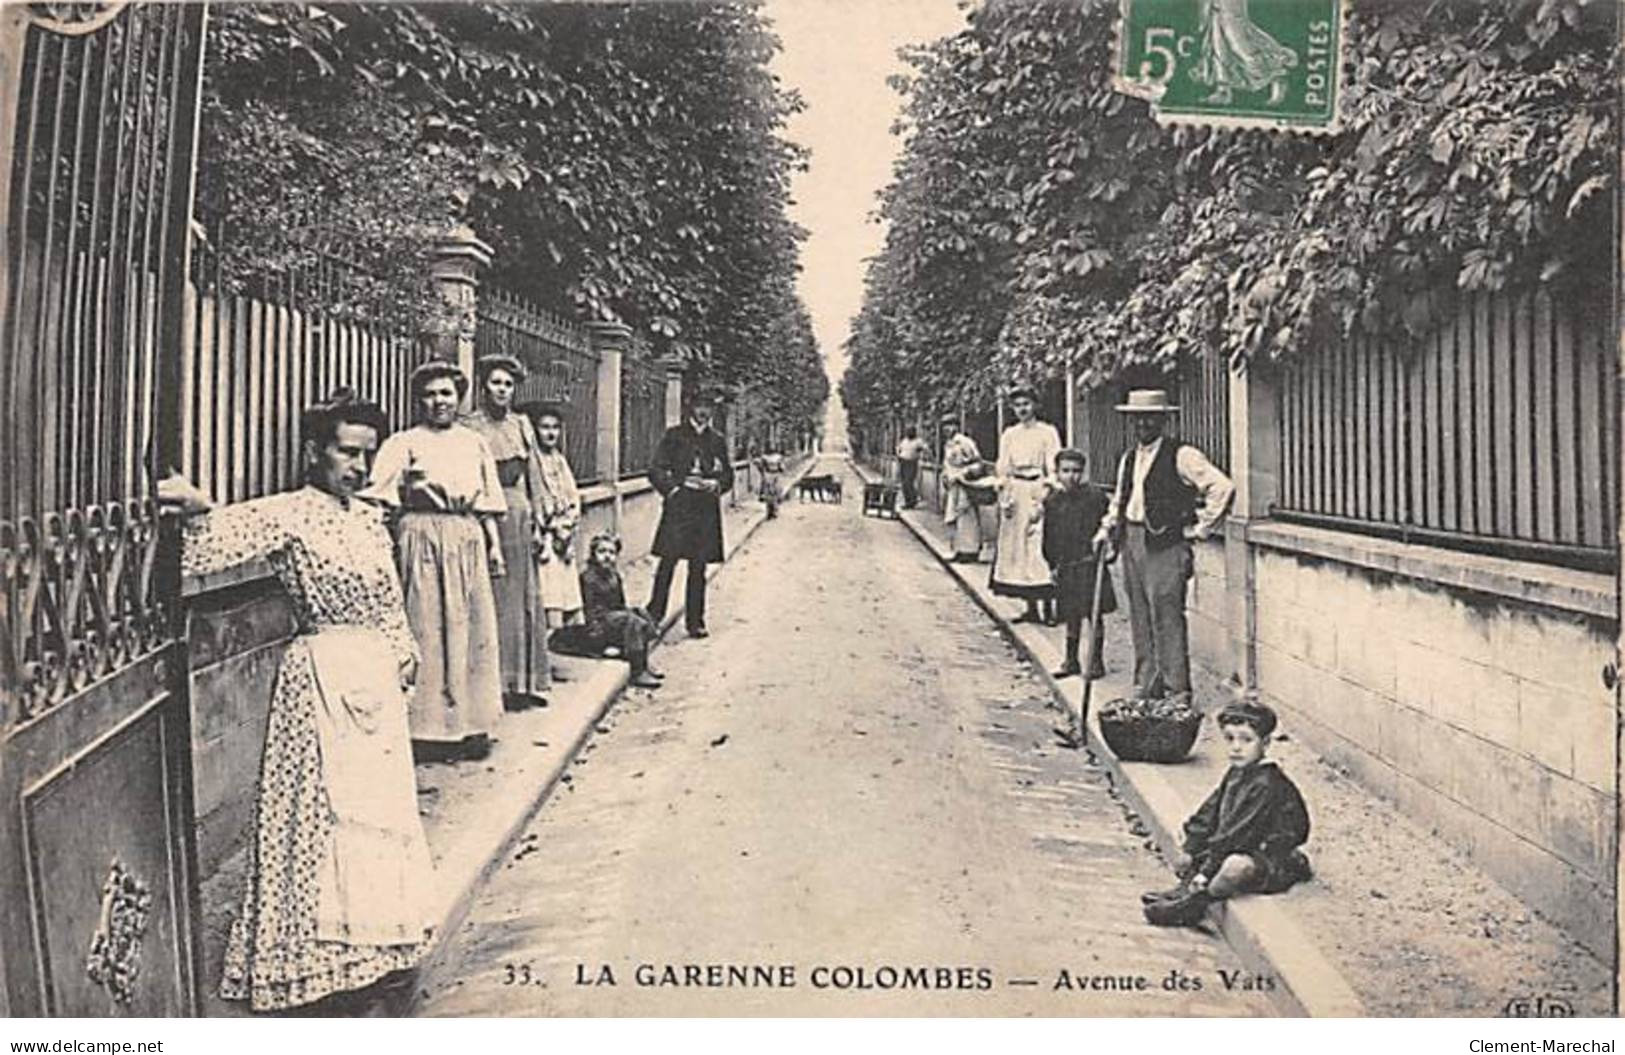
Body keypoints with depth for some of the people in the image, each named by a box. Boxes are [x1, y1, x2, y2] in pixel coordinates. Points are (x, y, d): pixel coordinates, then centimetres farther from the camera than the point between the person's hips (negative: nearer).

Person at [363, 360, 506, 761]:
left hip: (469, 540, 4)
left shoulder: (474, 442, 15)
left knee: (475, 630, 5)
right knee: (430, 631, -3)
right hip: (425, 540, -4)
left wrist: (495, 545, 11)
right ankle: (432, 725, 5)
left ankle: (470, 722, 14)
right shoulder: (404, 443, 2)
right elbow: (378, 494, -8)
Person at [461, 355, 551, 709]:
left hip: (520, 515, 5)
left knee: (523, 597, 7)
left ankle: (523, 681, 15)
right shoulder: (469, 426, -1)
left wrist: (537, 522, 9)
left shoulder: (522, 424, 13)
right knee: (492, 599, -2)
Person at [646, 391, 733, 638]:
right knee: (668, 560, -7)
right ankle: (653, 617, 3)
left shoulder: (717, 440, 14)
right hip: (678, 504, -3)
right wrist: (673, 488, -11)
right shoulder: (674, 435, 5)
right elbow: (656, 470, 2)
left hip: (706, 508, 3)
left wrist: (716, 484, -2)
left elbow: (728, 475, 17)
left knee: (698, 567, 5)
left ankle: (695, 622, 11)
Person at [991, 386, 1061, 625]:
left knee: (1040, 547, -10)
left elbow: (1053, 469, -3)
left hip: (1037, 491, -4)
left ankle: (1048, 607, -5)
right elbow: (1003, 469, 12)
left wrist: (1043, 499, -12)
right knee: (1016, 548, 2)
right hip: (1015, 492, 5)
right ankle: (1031, 608, 9)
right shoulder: (1009, 435, 14)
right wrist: (1005, 496, -1)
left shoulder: (1048, 432, 1)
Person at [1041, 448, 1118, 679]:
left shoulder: (1095, 498, -6)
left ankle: (1096, 662, 12)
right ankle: (1071, 661, 23)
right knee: (1071, 616, 13)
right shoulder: (1052, 502, 5)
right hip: (1065, 567, 4)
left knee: (1094, 614, 2)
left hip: (1090, 565, -4)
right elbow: (1049, 537, 10)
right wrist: (1052, 564, 8)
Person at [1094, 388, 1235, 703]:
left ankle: (1176, 690, -1)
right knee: (1140, 617, 10)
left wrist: (1198, 528, -10)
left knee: (1167, 617, -7)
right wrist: (1106, 529, 13)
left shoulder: (1181, 455, -8)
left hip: (1166, 544, -7)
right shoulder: (1129, 458, 15)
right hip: (1132, 542, 7)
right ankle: (1145, 685, 18)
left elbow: (1222, 487, -13)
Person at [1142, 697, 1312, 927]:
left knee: (1236, 865, -39)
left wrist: (1207, 870, -24)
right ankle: (1187, 888, -2)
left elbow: (1240, 833, -25)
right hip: (1242, 850, 10)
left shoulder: (1267, 785, -22)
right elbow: (1208, 816, 11)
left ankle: (1196, 901, -19)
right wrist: (1190, 851, 2)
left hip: (1274, 862, -10)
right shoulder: (1235, 774, 7)